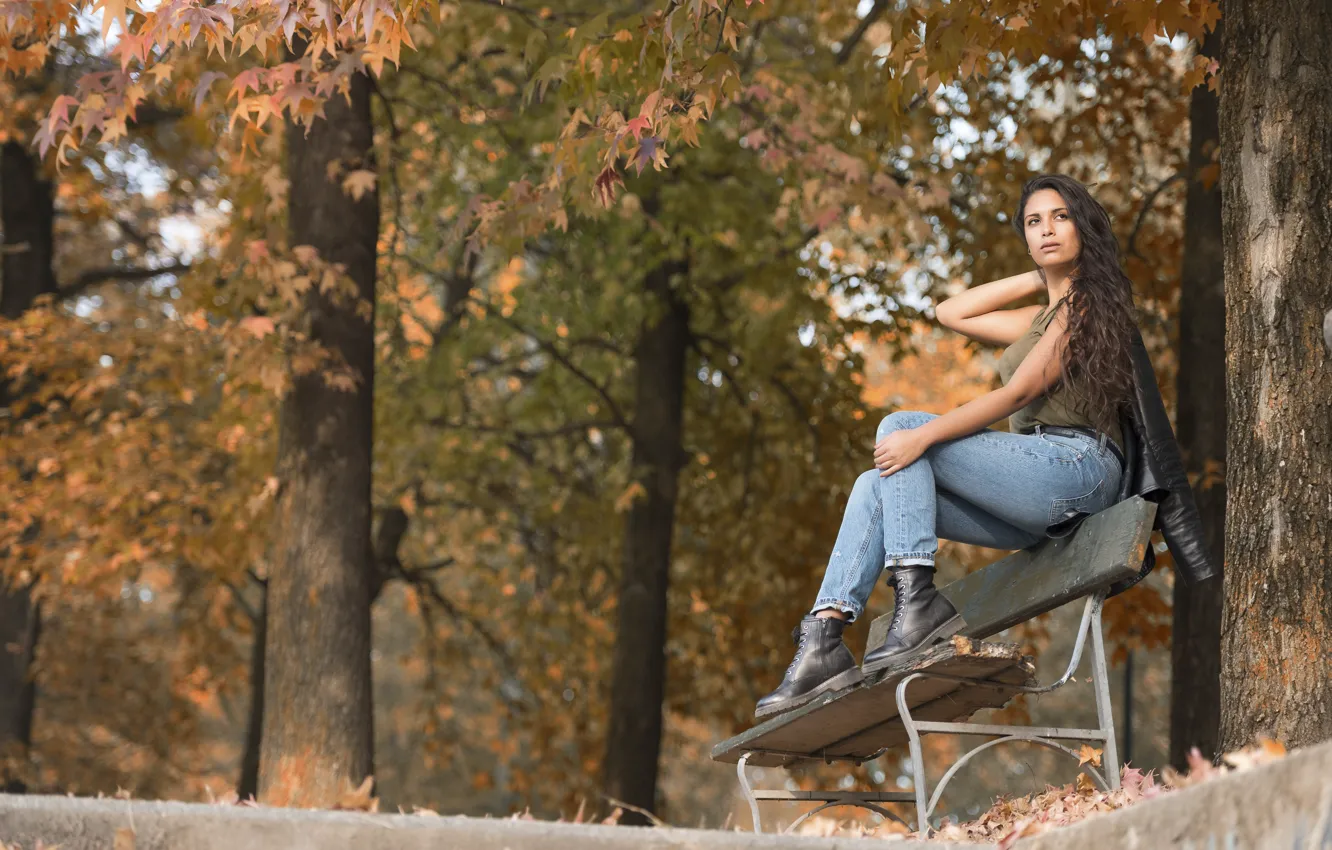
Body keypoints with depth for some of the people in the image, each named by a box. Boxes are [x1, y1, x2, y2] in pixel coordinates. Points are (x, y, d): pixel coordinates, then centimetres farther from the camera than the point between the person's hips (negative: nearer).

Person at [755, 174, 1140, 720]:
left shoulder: (1087, 302, -2)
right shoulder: (1045, 315, 27)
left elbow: (1020, 392, -13)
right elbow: (951, 313, 30)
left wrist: (923, 436, -19)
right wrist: (1037, 278, 22)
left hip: (1076, 463, -9)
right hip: (1039, 495, 9)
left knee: (898, 428, -13)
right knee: (877, 485, -5)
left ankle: (917, 602, -25)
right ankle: (823, 639, -20)